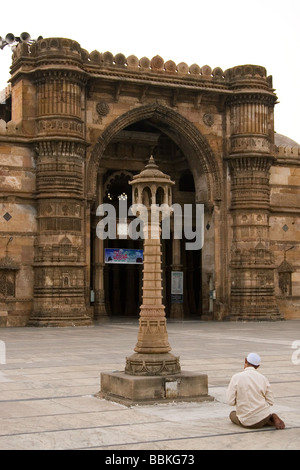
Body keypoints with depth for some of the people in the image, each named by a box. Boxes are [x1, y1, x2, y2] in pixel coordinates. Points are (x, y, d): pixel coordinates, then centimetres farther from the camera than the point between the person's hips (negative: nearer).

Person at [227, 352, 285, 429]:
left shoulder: (236, 377, -12)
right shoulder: (263, 378, -5)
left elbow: (231, 402, -13)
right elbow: (270, 402, -1)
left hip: (246, 422, -4)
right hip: (262, 417, 4)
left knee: (232, 414, 31)